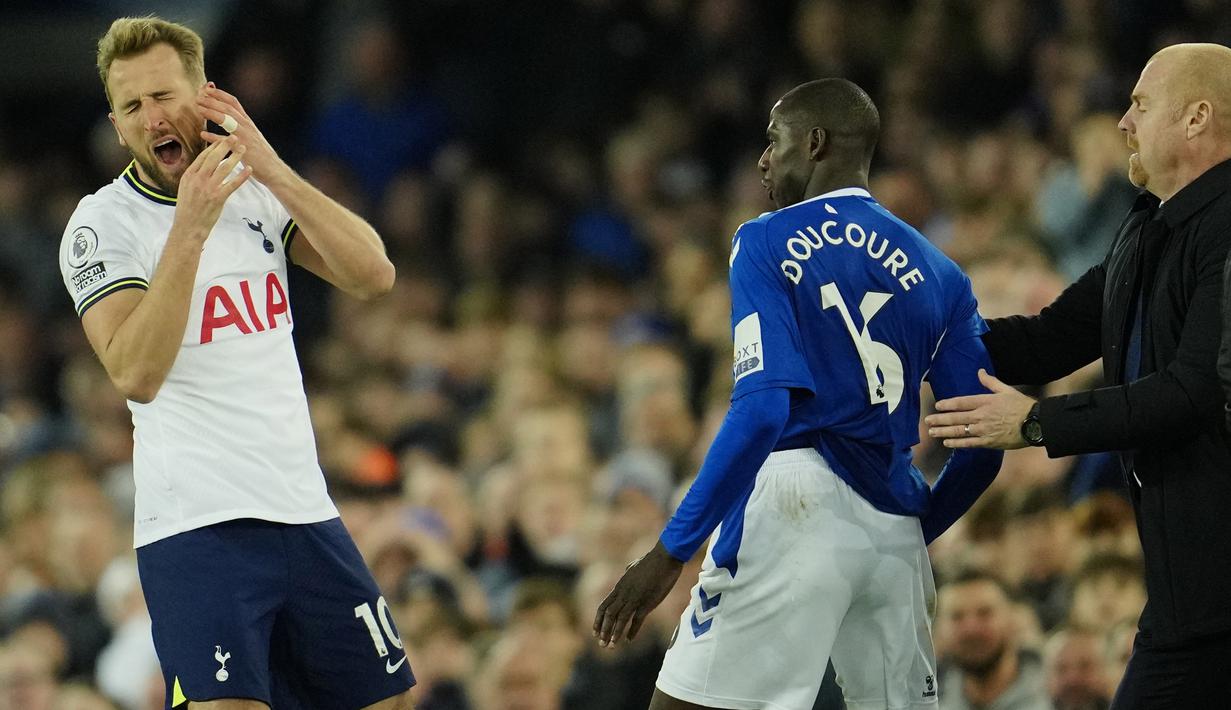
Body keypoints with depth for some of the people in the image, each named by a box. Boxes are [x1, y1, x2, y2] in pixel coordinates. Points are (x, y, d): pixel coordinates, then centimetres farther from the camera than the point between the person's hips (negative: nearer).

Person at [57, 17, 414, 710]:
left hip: (305, 511, 6)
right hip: (195, 524, -6)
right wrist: (189, 230, -28)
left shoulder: (256, 192, 9)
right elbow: (136, 374, -21)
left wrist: (272, 169, -13)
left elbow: (374, 275, -4)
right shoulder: (103, 223, -6)